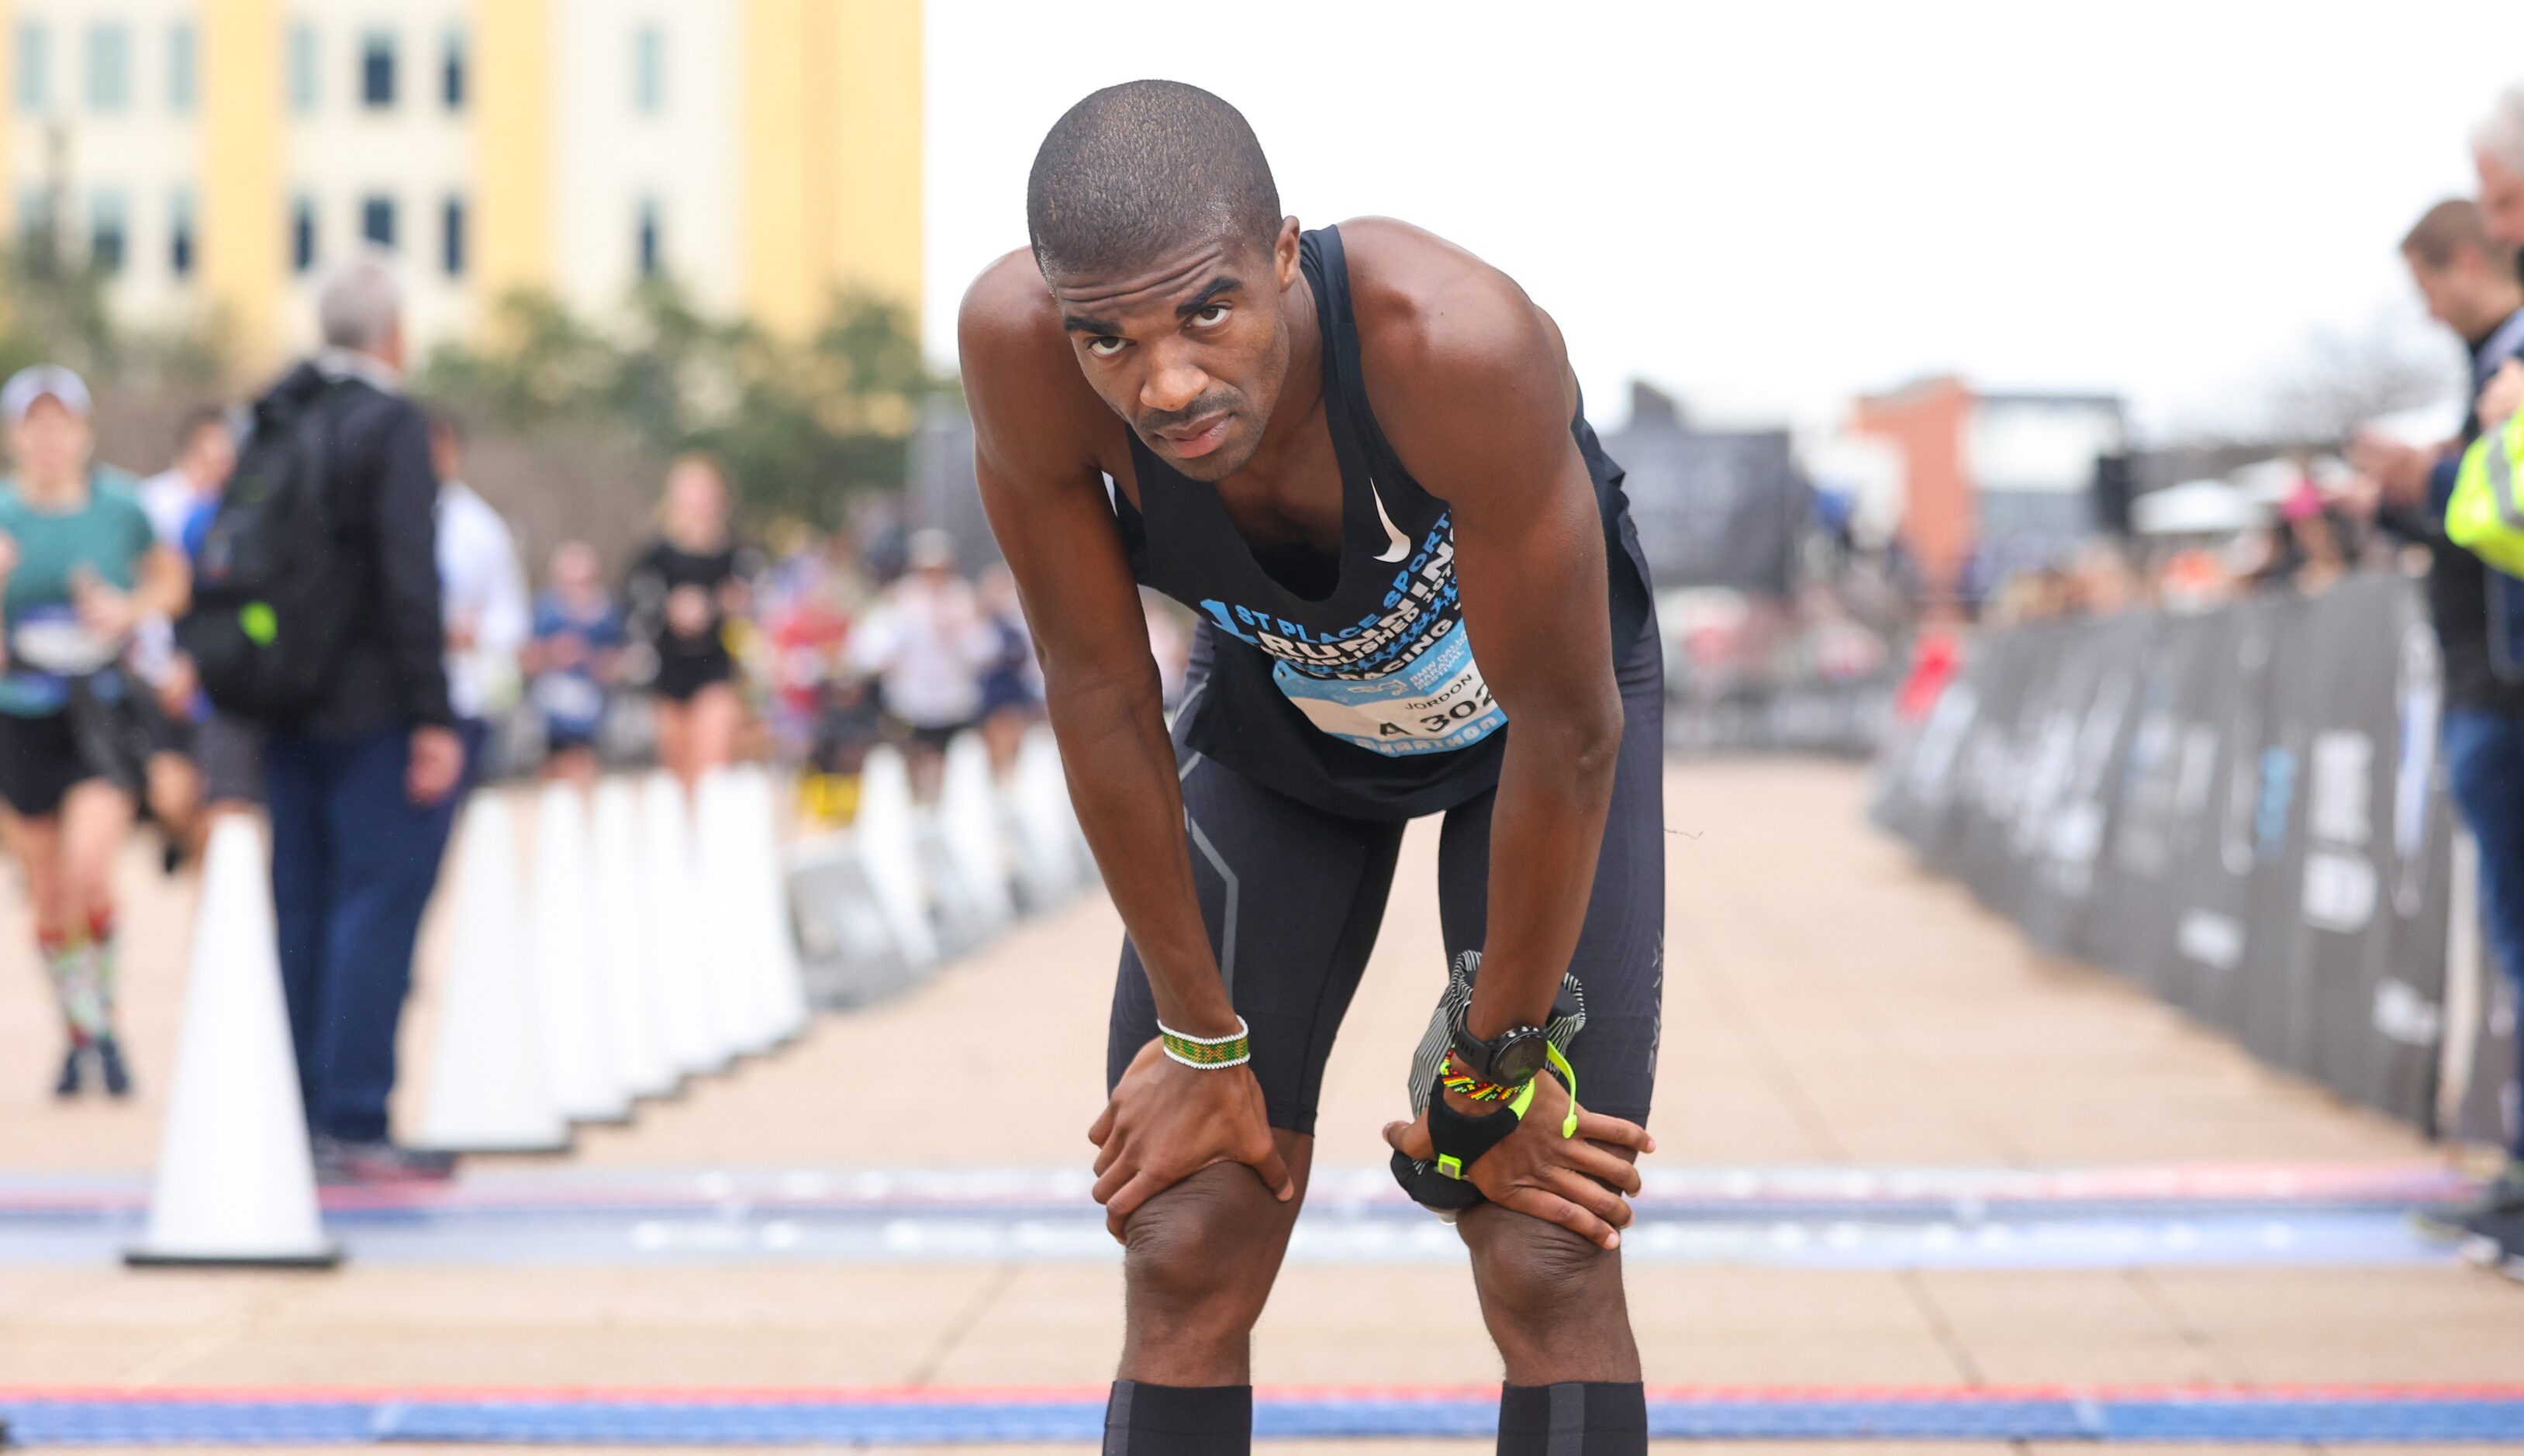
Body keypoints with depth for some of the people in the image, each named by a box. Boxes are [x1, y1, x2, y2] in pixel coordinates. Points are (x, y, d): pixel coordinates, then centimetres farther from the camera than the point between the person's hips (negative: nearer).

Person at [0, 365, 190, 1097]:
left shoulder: (121, 506, -2)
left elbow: (172, 582, 13)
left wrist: (132, 609, -7)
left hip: (107, 714, -1)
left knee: (89, 869, -20)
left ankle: (103, 1017, 1)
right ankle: (78, 1035, 27)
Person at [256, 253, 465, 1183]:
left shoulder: (273, 422, 10)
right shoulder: (391, 426, -12)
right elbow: (410, 580, -18)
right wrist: (433, 717, -16)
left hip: (287, 712, 7)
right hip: (373, 712, -7)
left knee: (302, 911, 12)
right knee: (379, 905, -4)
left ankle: (301, 1121, 15)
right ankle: (354, 1128, -7)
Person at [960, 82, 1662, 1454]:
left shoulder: (1461, 342, -44)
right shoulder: (1016, 342, -35)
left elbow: (1567, 731, -31)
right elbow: (1098, 690, -21)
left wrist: (1494, 1069, -19)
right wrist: (1201, 1042, -12)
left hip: (1525, 708, -2)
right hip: (1277, 713, 2)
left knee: (1550, 1267, -10)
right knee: (1186, 1260, -5)